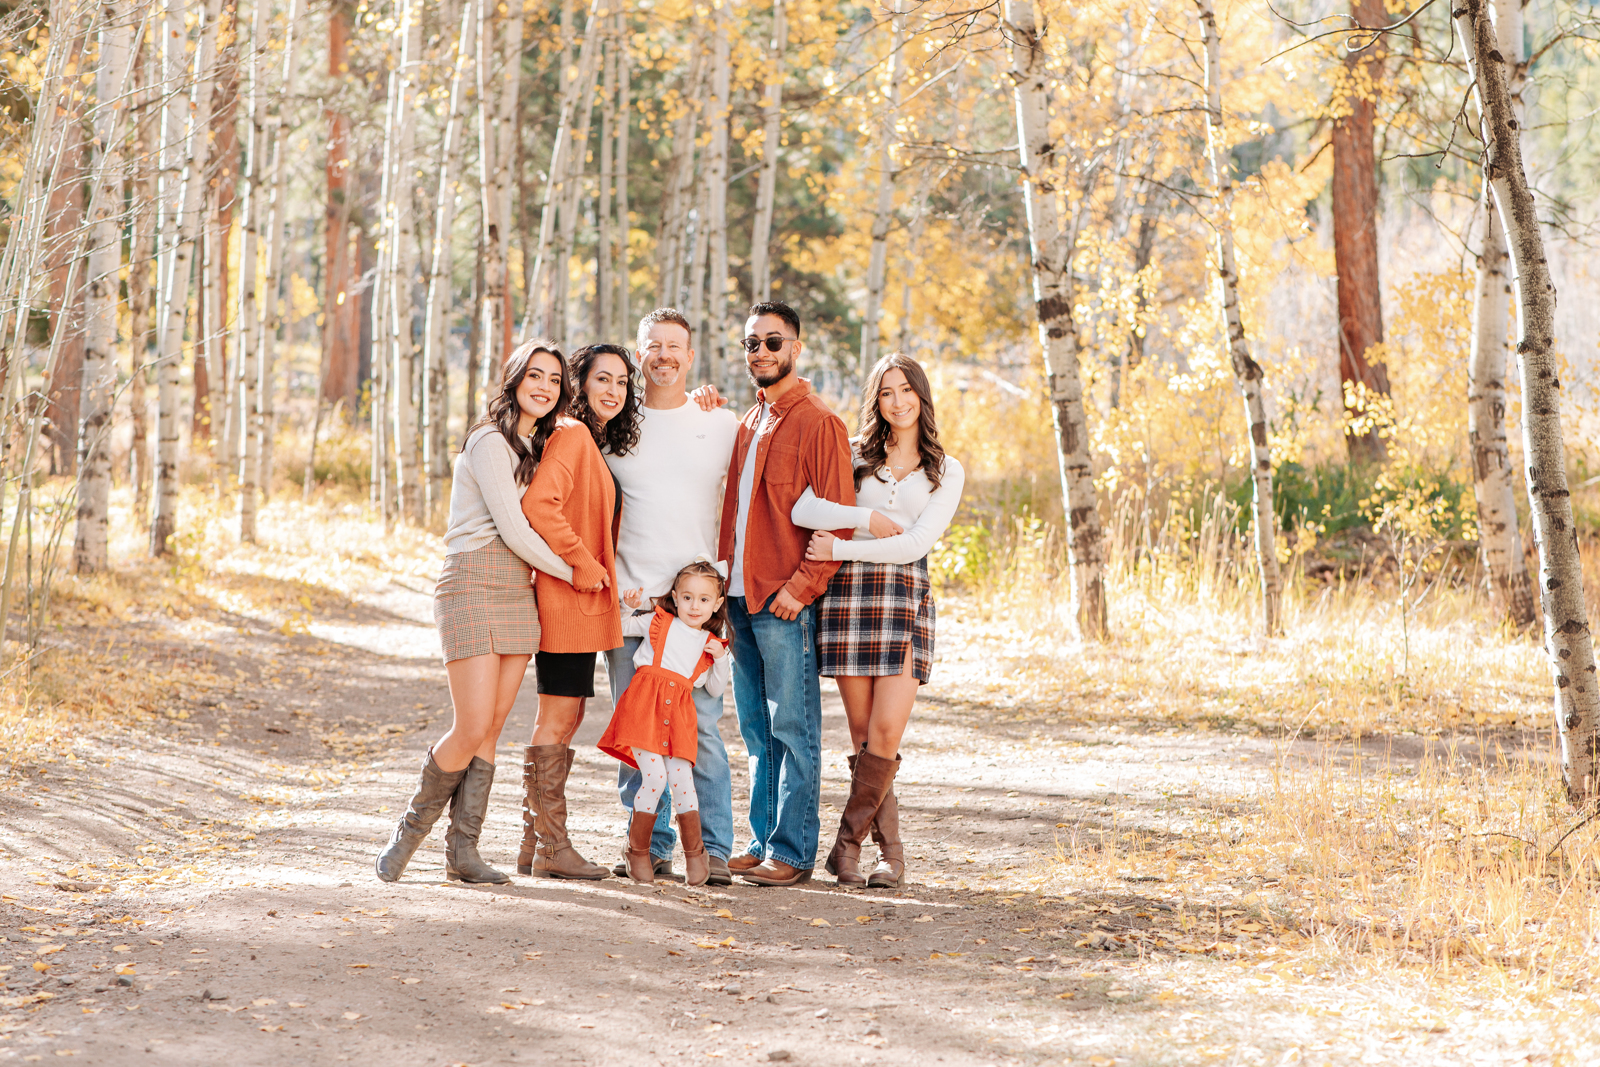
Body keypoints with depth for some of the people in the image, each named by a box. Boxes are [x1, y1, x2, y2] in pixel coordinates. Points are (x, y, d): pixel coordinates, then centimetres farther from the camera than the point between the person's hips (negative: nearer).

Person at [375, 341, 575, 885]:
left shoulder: (537, 446, 20)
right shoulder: (490, 441, -8)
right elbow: (513, 529, -11)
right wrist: (569, 572, -1)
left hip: (519, 590, 8)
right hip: (475, 582, -8)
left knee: (492, 729, 3)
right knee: (472, 730, -12)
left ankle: (462, 850, 7)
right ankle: (410, 830, 6)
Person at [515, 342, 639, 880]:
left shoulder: (594, 442, 18)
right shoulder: (572, 434, -12)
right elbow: (538, 502, -26)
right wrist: (583, 565, -19)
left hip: (584, 600, 10)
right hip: (567, 597, -10)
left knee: (564, 717, 12)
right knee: (559, 716, -6)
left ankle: (535, 845, 16)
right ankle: (551, 848, -3)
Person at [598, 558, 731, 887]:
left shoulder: (711, 644, 17)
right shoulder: (657, 622, 11)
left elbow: (715, 690, 19)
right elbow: (617, 628, 19)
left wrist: (721, 659, 5)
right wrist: (630, 606, 2)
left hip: (678, 717, 2)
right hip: (645, 707, -2)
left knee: (681, 778, -10)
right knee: (655, 776, -15)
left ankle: (694, 851, 9)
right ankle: (638, 850, 2)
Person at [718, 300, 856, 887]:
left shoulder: (818, 422, -6)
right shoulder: (748, 424, 18)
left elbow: (837, 519, -12)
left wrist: (801, 586, -18)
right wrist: (723, 578, 12)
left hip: (786, 602, -8)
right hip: (741, 597, 8)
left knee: (792, 729, -4)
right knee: (757, 731, 11)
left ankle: (792, 852, -1)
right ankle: (763, 843, 16)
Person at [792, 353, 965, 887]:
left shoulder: (946, 471, 10)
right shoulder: (854, 455, 13)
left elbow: (915, 543, -3)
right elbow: (803, 510, -2)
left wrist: (839, 548, -7)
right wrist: (866, 518, -13)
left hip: (905, 598, -1)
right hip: (847, 596, 1)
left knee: (886, 733, -11)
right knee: (863, 735, 0)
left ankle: (848, 843, 2)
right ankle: (889, 851, 9)